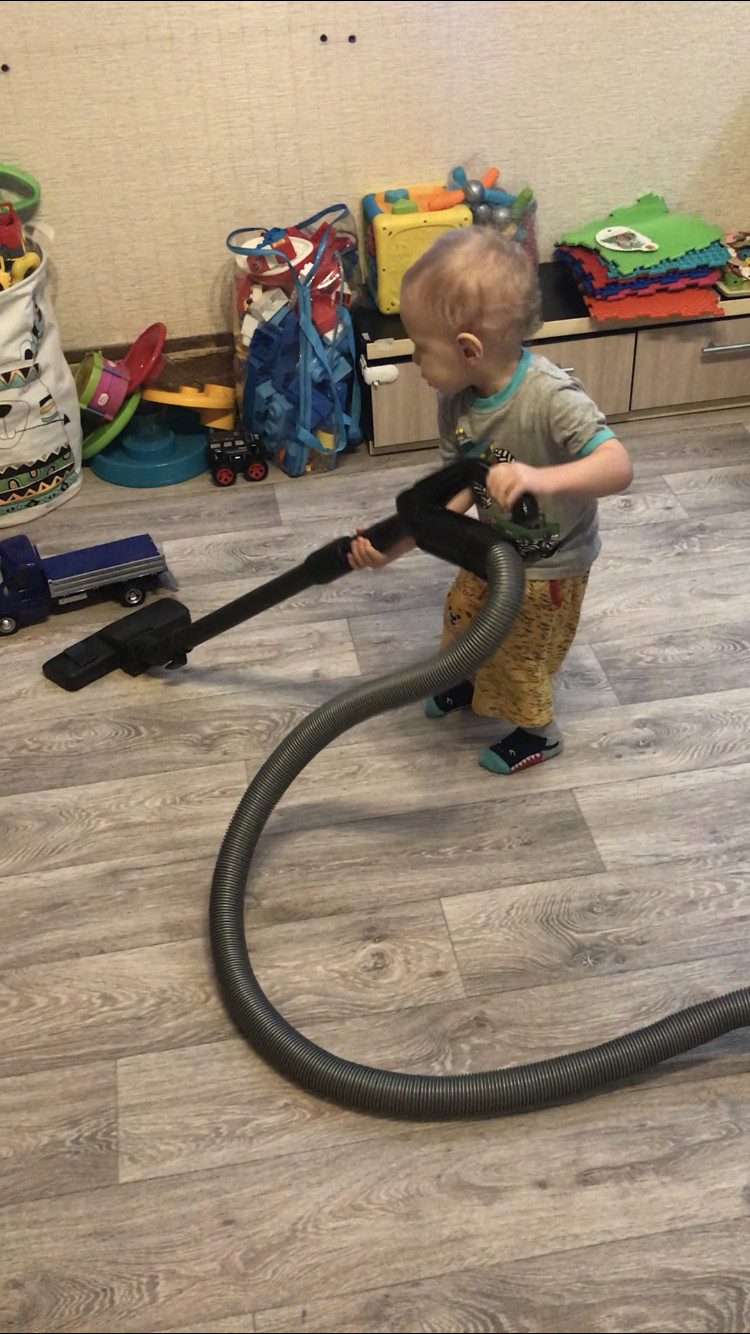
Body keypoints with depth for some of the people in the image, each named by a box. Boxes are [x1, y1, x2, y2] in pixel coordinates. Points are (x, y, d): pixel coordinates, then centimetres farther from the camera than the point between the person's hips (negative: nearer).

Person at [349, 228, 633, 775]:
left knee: (519, 649, 14)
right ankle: (476, 680, 60)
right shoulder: (456, 401, -17)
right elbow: (458, 490, -11)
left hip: (549, 564, -6)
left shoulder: (553, 398, -37)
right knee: (464, 614, 27)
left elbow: (619, 466, -44)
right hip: (494, 545, 6)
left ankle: (538, 731, 44)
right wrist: (395, 544, -19)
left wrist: (540, 478, -59)